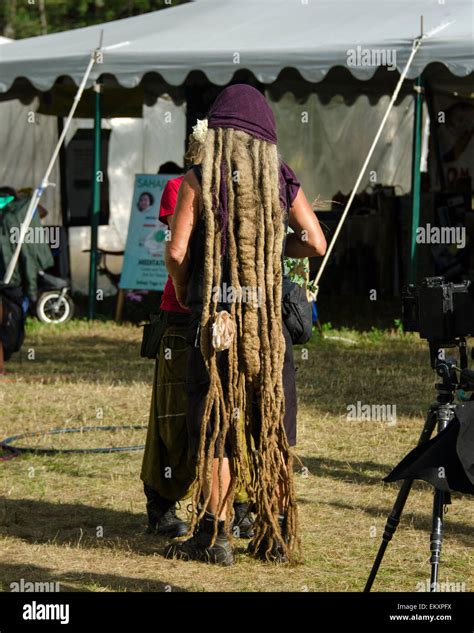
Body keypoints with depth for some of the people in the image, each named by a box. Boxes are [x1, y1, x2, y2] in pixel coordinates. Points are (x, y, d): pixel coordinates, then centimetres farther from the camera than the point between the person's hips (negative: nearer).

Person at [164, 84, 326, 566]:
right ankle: (277, 535, 14)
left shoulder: (199, 180, -4)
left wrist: (182, 292, 10)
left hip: (214, 313, -2)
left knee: (215, 427, 2)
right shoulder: (280, 181, 4)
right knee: (271, 427, 10)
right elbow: (315, 243, 2)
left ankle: (215, 534, 0)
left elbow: (176, 250, -8)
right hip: (268, 314, 2)